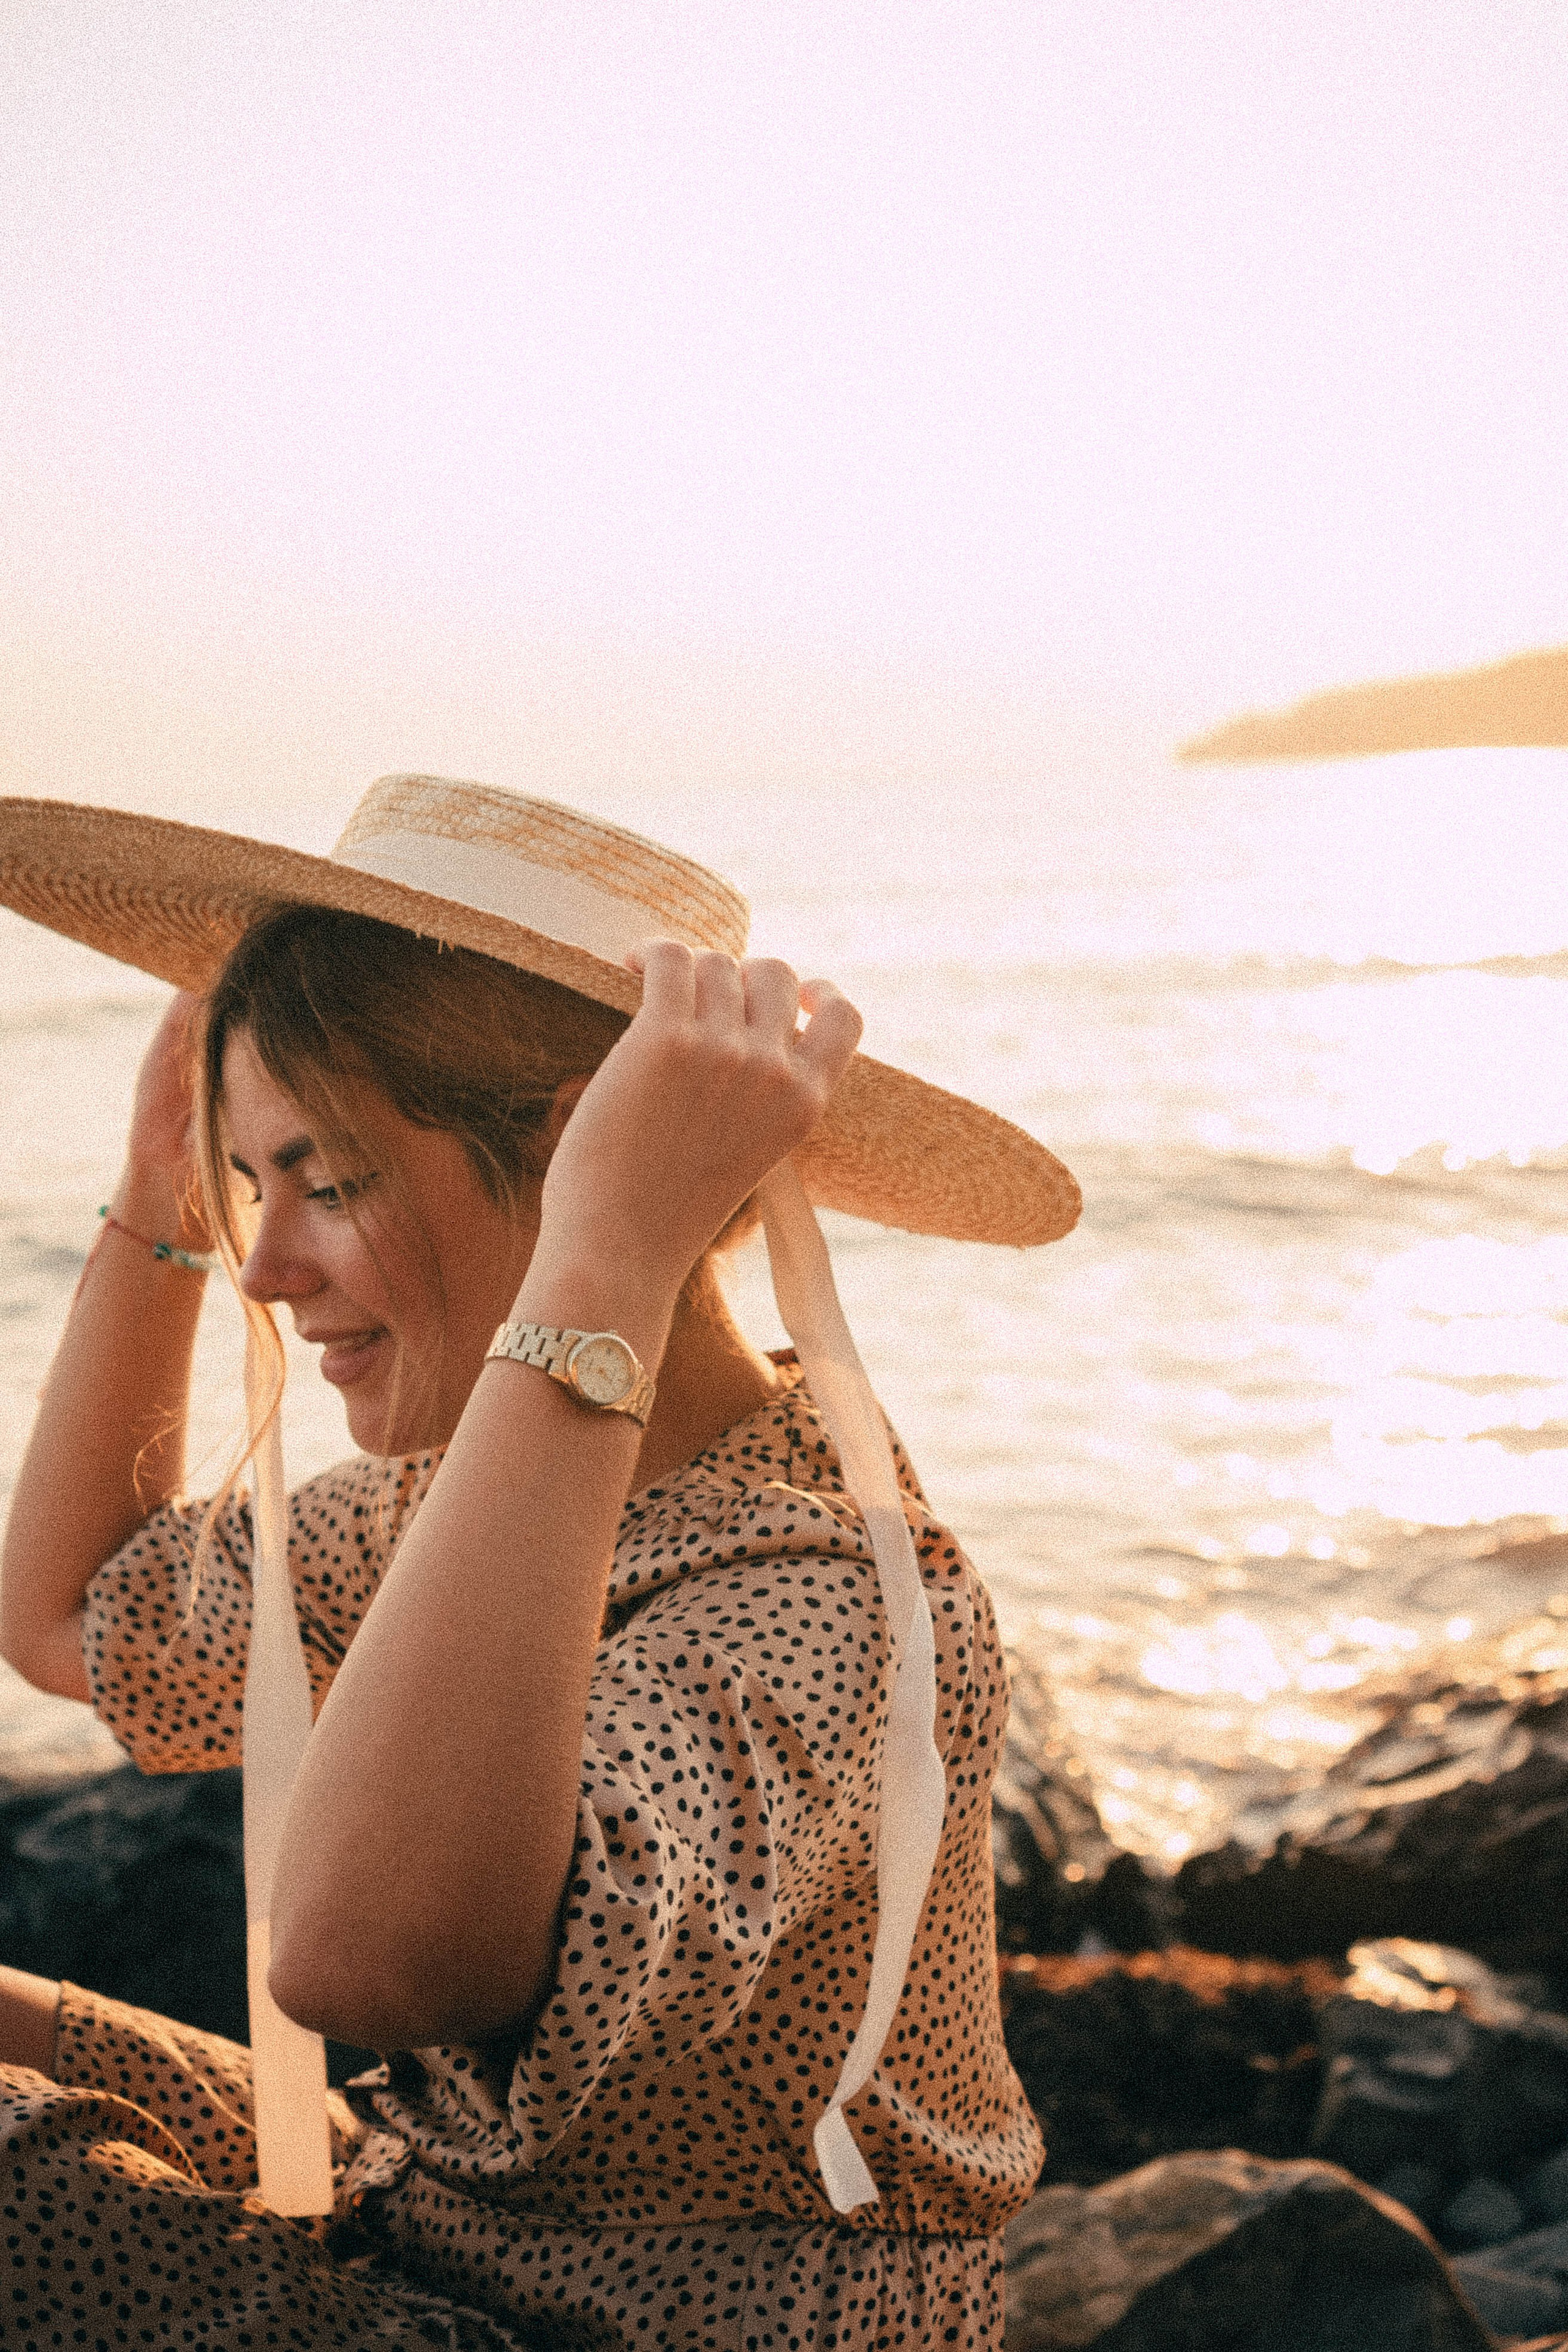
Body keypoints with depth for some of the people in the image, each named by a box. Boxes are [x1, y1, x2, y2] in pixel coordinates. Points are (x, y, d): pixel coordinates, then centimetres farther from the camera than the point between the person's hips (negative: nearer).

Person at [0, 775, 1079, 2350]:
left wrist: (600, 1272, -45)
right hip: (427, 2210, 8)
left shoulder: (828, 1601, -29)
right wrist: (164, 1195, 4)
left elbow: (373, 1954, -48)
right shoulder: (458, 1495, -1)